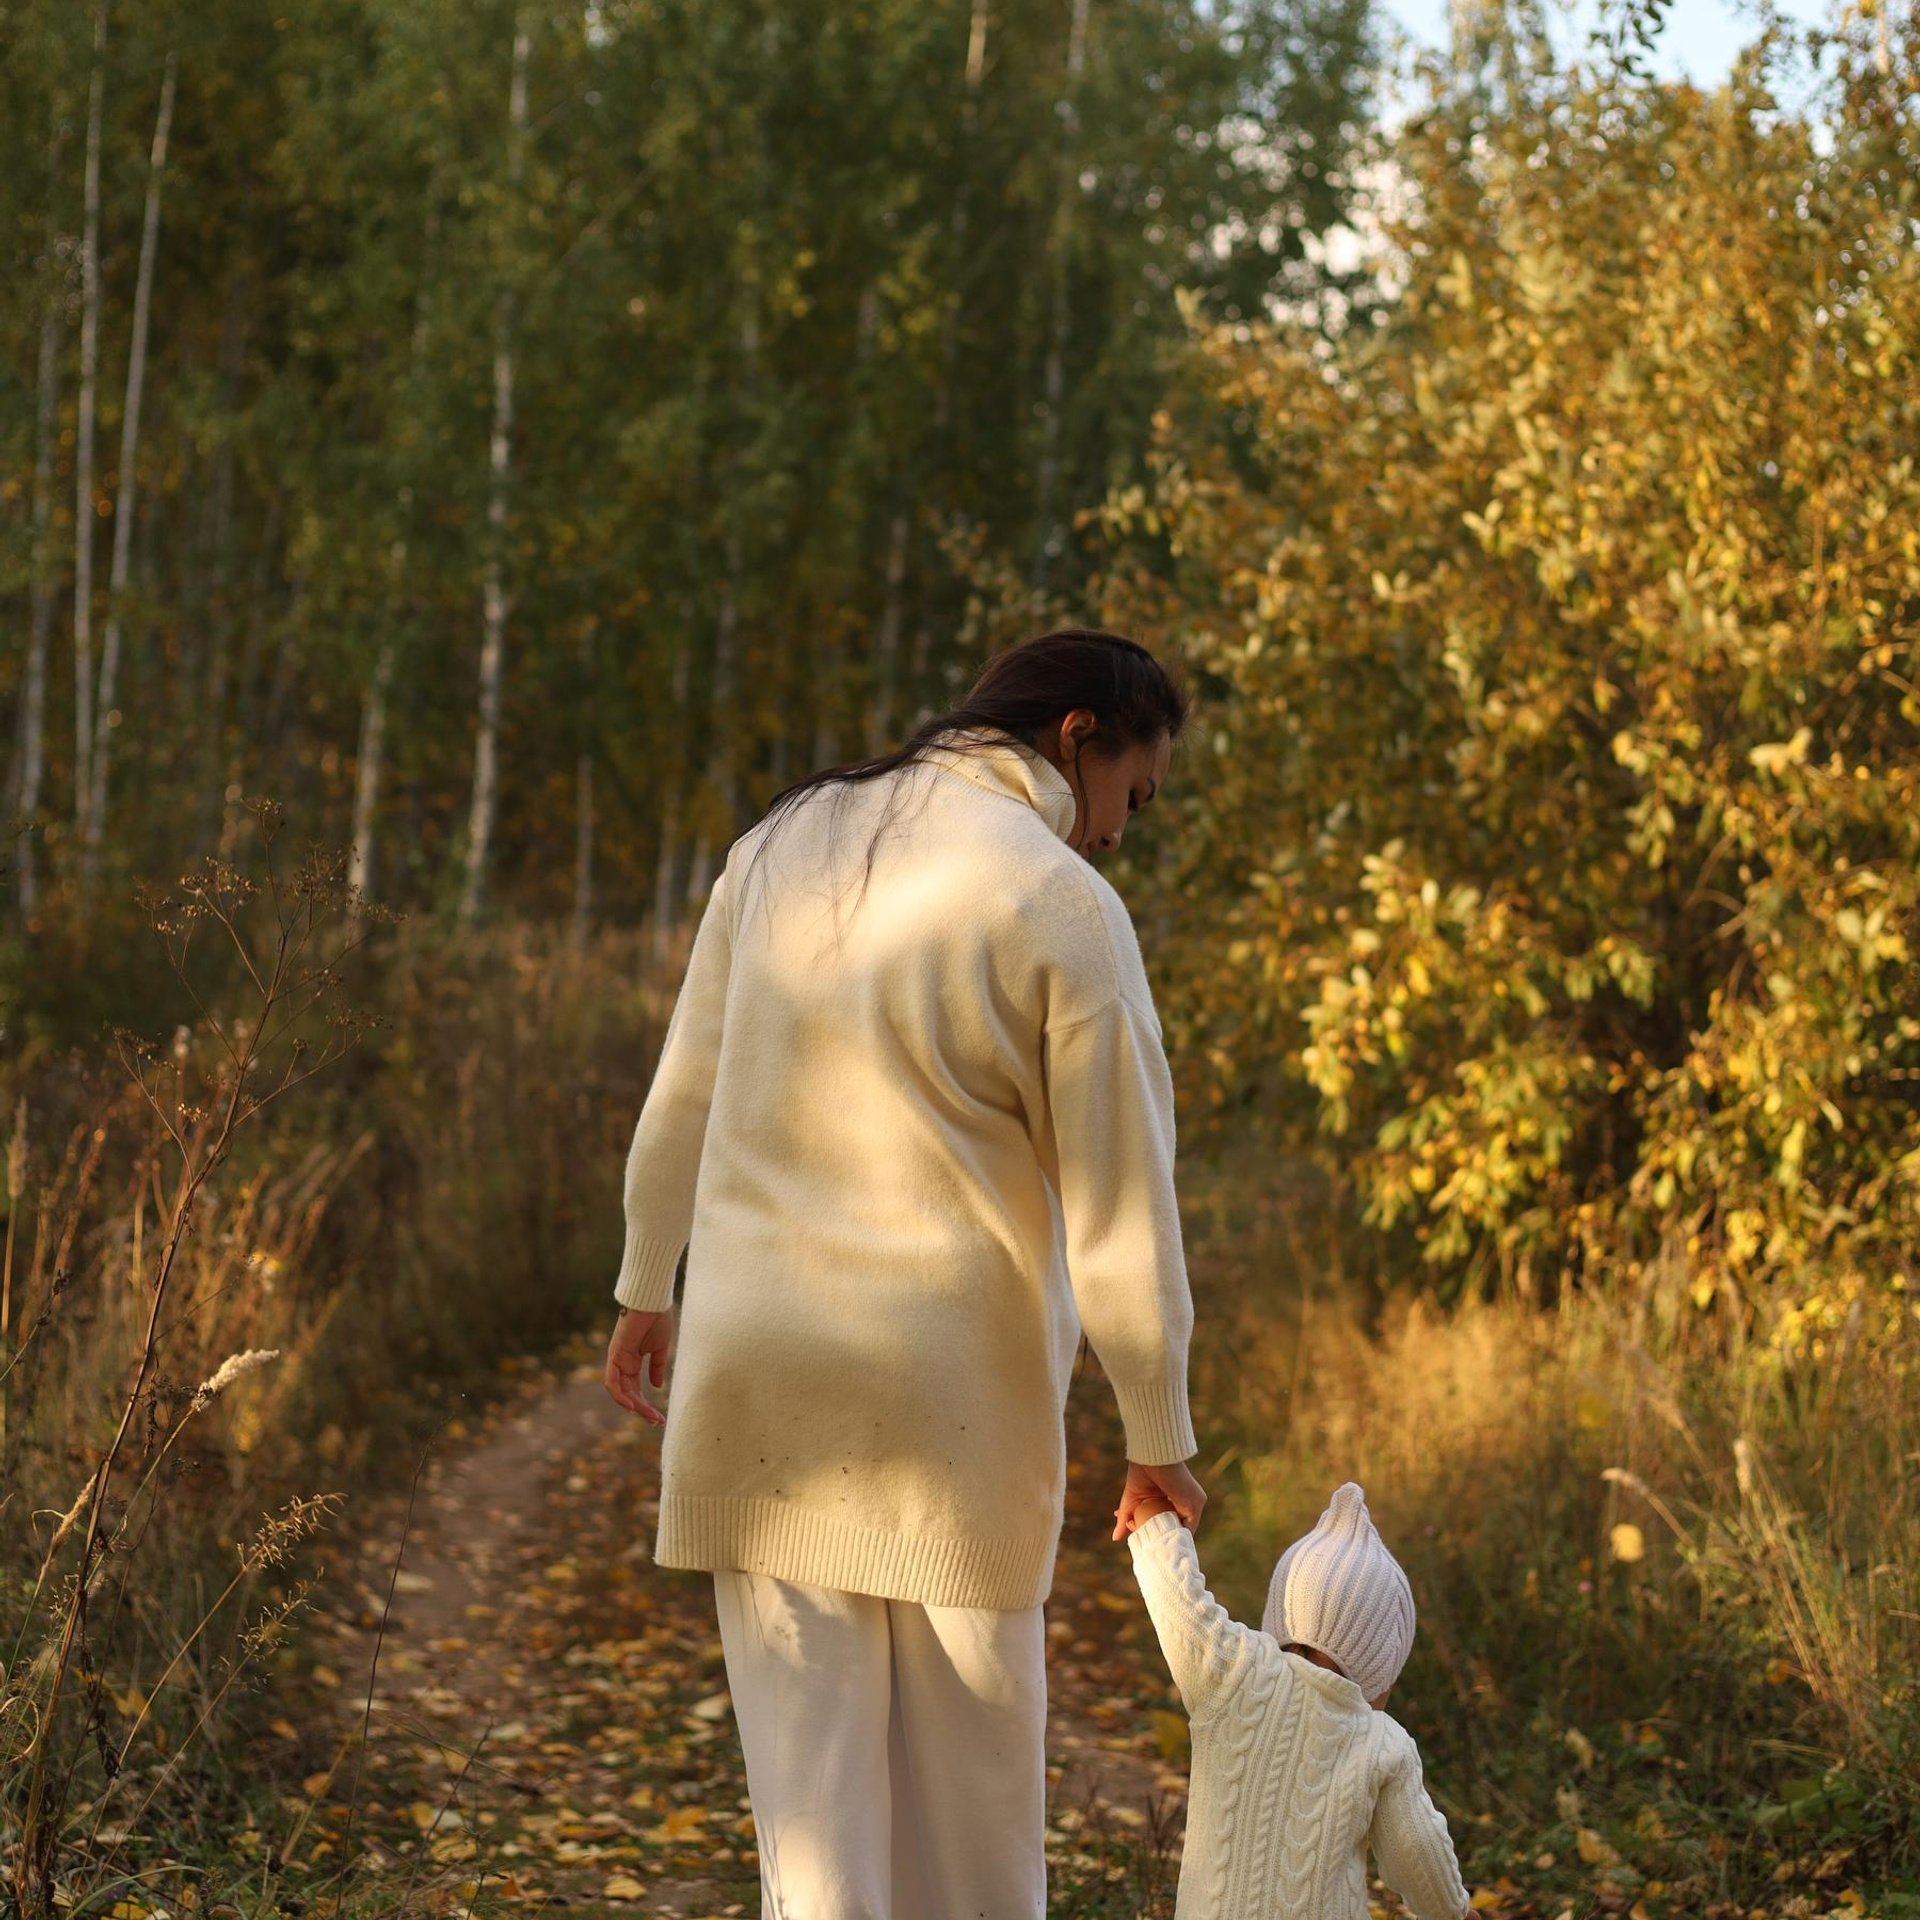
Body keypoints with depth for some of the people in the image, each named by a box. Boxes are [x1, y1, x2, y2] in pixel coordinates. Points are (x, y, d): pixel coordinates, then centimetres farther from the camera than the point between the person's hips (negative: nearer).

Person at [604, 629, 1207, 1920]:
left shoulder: (787, 845, 4)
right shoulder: (1068, 909, -11)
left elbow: (684, 1096, 11)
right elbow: (1121, 1209, -10)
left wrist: (647, 1288, 25)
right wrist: (1160, 1438, 1)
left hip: (763, 1370, 4)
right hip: (954, 1395, -3)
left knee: (806, 1736, 6)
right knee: (972, 1763, 14)